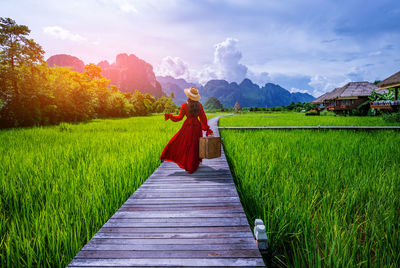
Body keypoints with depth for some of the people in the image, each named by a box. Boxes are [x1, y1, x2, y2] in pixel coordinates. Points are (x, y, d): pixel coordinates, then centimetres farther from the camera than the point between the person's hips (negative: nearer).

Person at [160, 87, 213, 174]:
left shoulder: (185, 106, -10)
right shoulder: (199, 105, -2)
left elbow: (179, 118, -5)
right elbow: (203, 118, 0)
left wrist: (169, 116, 7)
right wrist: (206, 128, 8)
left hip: (187, 127, -3)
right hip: (197, 127, 3)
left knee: (184, 145, 12)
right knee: (195, 146, 13)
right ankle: (193, 165, 22)